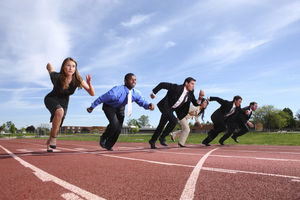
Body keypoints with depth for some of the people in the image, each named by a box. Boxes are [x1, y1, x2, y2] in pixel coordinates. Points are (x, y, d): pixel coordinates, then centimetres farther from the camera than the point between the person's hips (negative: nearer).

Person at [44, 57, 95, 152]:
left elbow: (92, 93, -25)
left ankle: (49, 142, 41)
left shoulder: (77, 80, -25)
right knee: (59, 111, -36)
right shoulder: (57, 77, -29)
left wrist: (89, 84, -42)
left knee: (57, 124, 10)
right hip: (51, 99, -3)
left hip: (64, 102, 3)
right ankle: (53, 138, -18)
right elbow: (49, 64, -9)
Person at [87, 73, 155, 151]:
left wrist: (148, 105, -33)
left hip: (120, 108, 5)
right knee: (114, 124, -25)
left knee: (118, 129, 3)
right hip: (109, 107, -5)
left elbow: (142, 101, -9)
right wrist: (92, 107, -16)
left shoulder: (136, 93, -21)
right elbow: (102, 98, -26)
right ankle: (103, 138, 6)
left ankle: (109, 145, 27)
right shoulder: (117, 91, -37)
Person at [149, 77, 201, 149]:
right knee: (173, 120, -26)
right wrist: (154, 92, -13)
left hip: (171, 110, 7)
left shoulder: (190, 93, -4)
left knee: (161, 125, 13)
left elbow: (195, 103, 1)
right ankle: (162, 137, -9)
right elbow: (162, 84, -18)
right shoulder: (177, 88, -23)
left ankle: (152, 141, 29)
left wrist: (199, 101, -22)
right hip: (165, 106, -7)